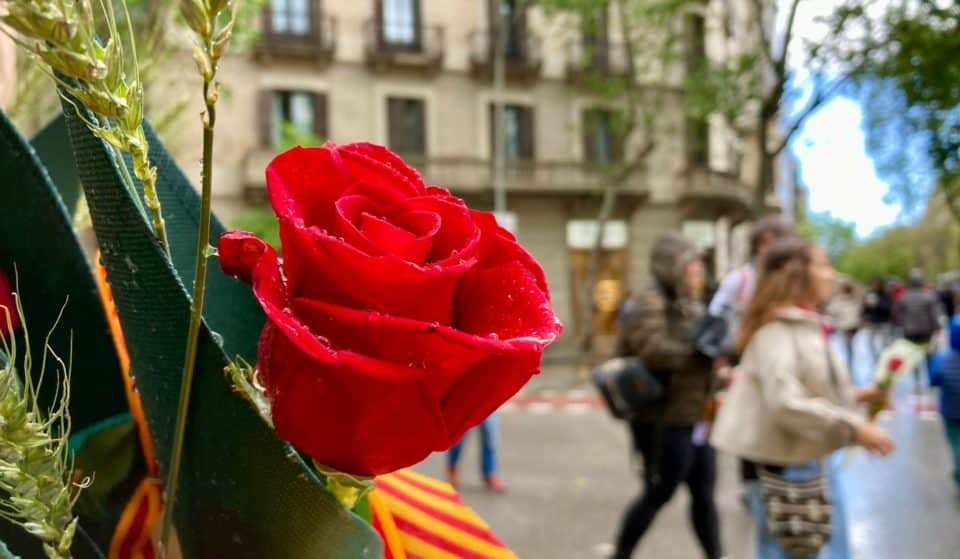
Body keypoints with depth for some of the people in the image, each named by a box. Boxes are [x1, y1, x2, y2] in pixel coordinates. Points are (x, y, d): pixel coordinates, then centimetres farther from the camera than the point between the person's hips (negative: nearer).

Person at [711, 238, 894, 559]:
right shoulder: (777, 329, -19)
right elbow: (784, 403, -29)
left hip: (813, 459, 10)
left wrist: (853, 396, 4)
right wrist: (853, 428, -27)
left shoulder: (809, 325, 11)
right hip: (784, 466, -10)